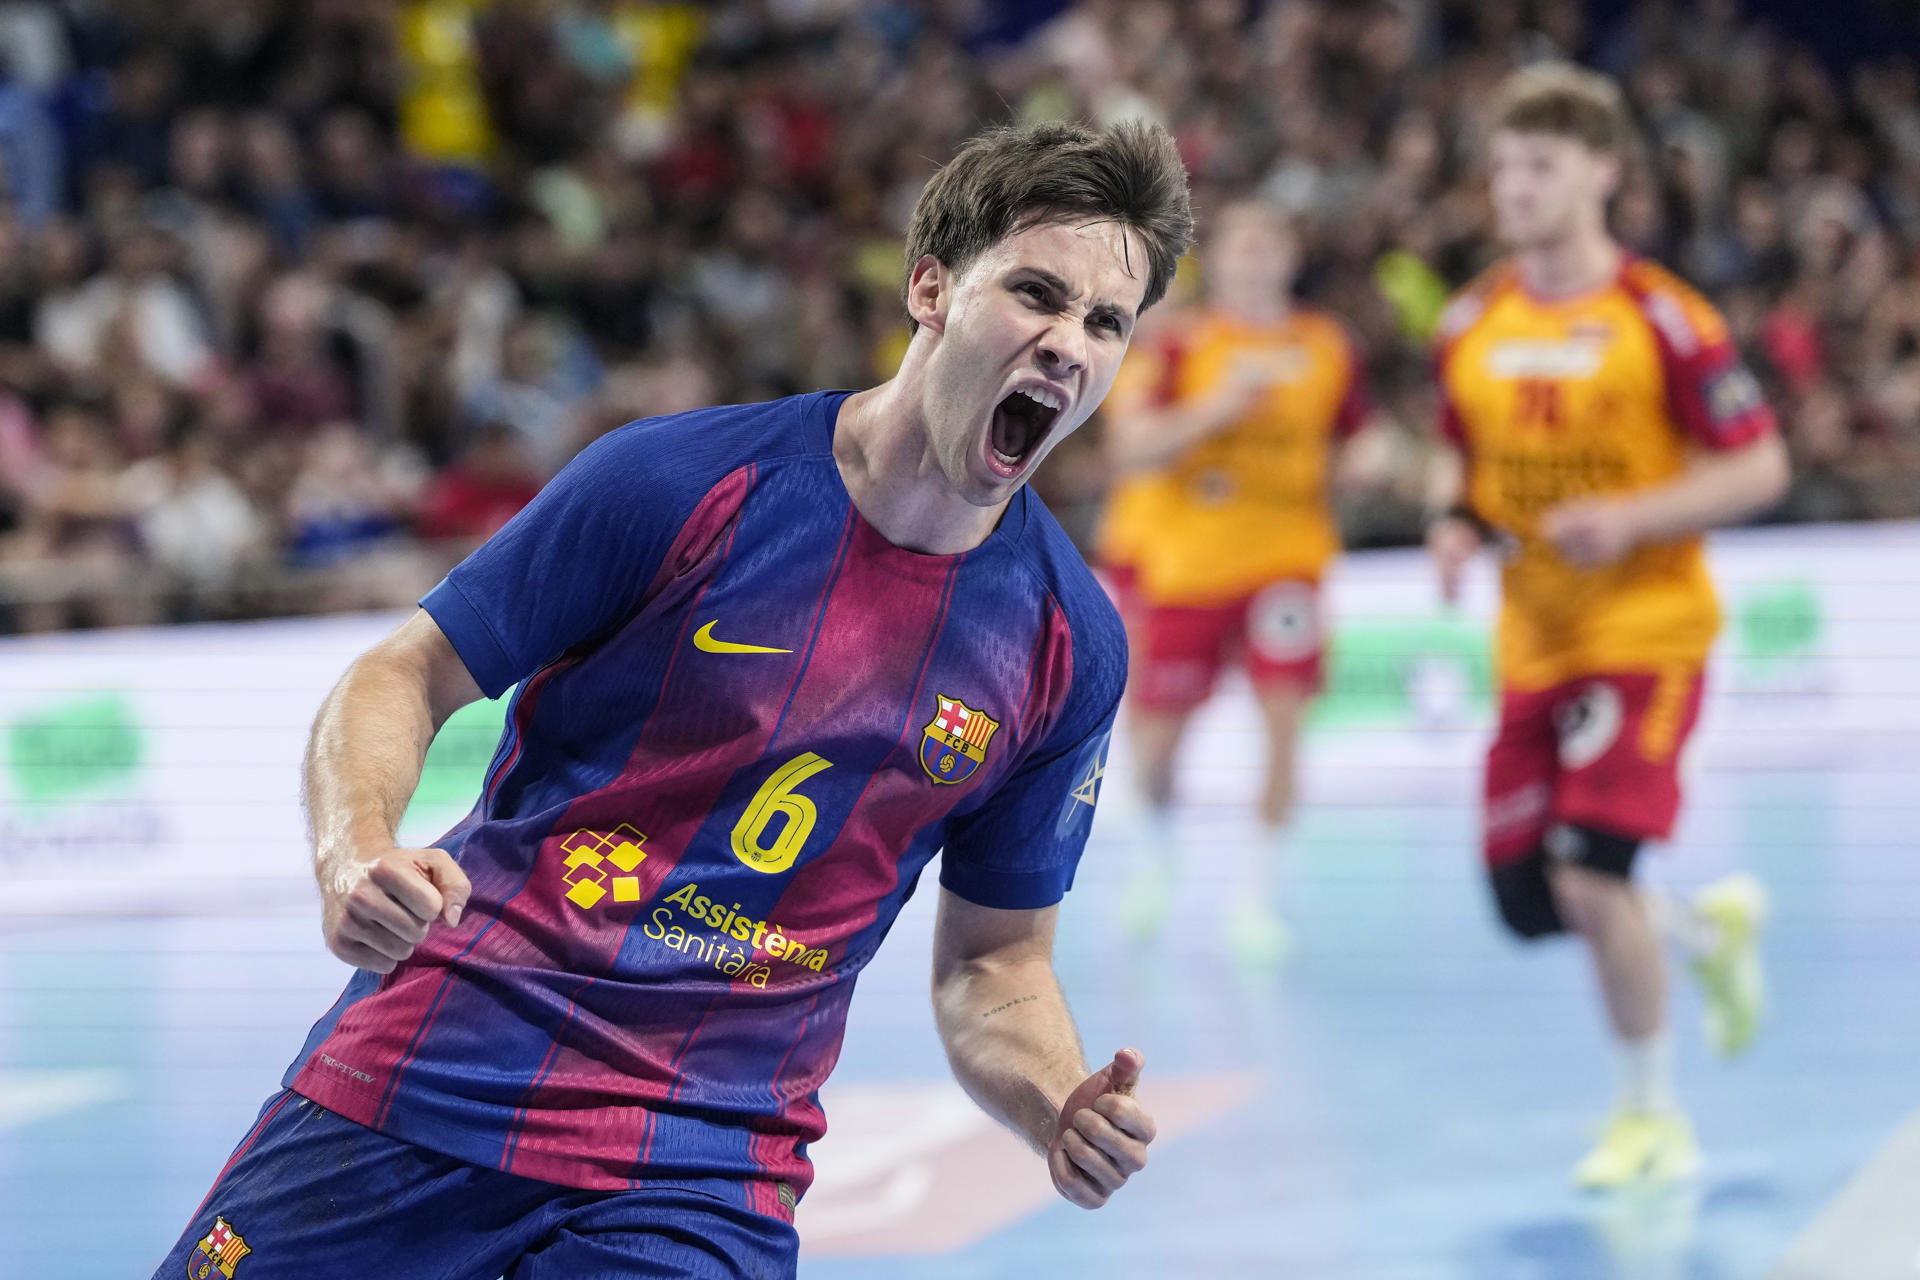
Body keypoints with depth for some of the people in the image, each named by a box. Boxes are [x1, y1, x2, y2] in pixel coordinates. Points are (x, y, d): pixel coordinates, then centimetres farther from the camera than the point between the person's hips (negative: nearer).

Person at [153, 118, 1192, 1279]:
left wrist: (1064, 1110, -10)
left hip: (700, 1179, 1)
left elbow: (993, 962, 11)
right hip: (435, 1074, -1)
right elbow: (404, 681, -2)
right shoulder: (679, 483, -9)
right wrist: (356, 858, -21)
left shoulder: (1069, 644, 0)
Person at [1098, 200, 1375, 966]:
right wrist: (1219, 405, -28)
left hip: (1285, 557, 1)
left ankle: (1255, 893, -4)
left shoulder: (1326, 349, 1)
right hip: (1181, 562, -1)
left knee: (1285, 713, -16)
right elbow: (1128, 449, -19)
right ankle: (1160, 847, 39)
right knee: (1155, 734, 6)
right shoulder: (1177, 345, -8)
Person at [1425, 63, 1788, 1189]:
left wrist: (1629, 518, -22)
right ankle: (1714, 928, 34)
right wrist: (1462, 530, -4)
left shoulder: (1662, 318, -10)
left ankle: (1654, 1117, 2)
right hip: (1533, 645, 6)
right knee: (1528, 901, 3)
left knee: (1588, 875, -19)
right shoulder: (1471, 327, 6)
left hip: (1646, 631, -6)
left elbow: (1760, 468, -9)